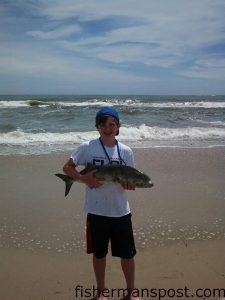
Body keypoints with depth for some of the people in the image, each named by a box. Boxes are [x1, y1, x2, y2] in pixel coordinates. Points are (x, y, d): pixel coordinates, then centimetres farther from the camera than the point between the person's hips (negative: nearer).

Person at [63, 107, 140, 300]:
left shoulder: (126, 151, -2)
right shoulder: (87, 147, -7)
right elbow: (67, 167, -2)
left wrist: (129, 184, -20)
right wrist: (84, 178, -19)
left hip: (121, 211, 1)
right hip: (96, 211, -1)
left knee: (128, 254, 11)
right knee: (99, 253, 16)